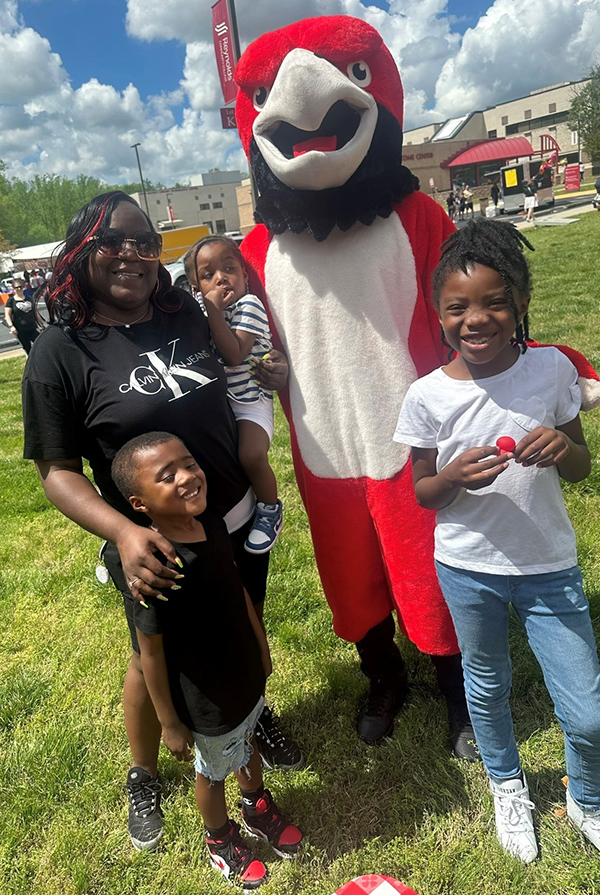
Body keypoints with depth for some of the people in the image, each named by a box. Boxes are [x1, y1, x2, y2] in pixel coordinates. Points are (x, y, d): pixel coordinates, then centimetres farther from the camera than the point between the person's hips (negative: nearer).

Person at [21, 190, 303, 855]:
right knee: (156, 663, 19)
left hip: (239, 524, 4)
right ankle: (143, 775, 49)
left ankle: (255, 713, 58)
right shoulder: (58, 354, -15)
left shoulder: (188, 314, -3)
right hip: (157, 550, -4)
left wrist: (271, 372, -3)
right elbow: (57, 470, -15)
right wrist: (124, 533, -31)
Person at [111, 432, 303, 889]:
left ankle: (257, 806, 62)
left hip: (247, 675, 6)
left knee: (248, 743, 31)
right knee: (214, 770, 23)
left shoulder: (213, 523, -15)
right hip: (206, 702, -6)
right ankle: (221, 838, 54)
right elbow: (151, 650, -23)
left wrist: (261, 644, 13)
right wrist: (170, 722, -12)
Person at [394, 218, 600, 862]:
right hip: (467, 568, 0)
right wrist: (454, 478, -25)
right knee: (486, 686, 21)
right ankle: (508, 787, 52)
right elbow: (421, 492, -2)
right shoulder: (427, 396, -13)